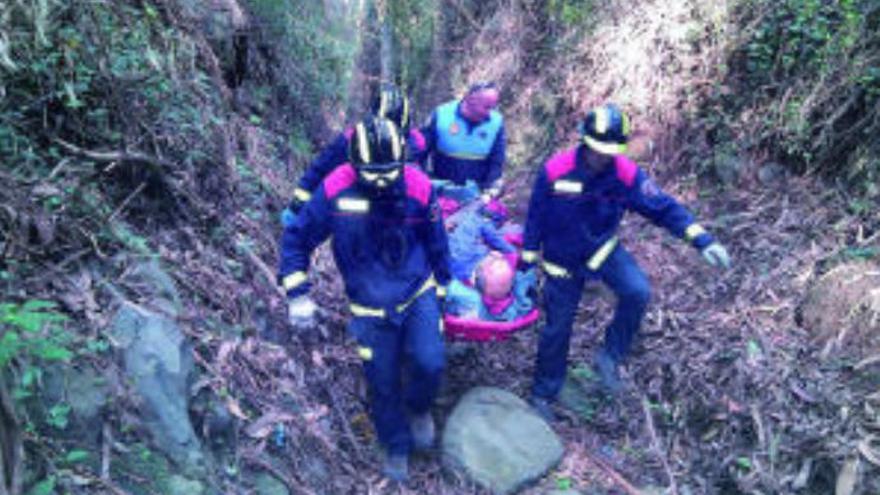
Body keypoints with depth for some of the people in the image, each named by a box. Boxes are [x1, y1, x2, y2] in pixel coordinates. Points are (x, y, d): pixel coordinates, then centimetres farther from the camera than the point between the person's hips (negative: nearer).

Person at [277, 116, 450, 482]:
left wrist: (442, 285, 11)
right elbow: (296, 239, -7)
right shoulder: (335, 190, -20)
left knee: (430, 363, -17)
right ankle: (397, 447, 39)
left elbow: (436, 242, 0)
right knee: (383, 384, 10)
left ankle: (418, 407, 20)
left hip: (418, 294, 0)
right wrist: (297, 295, -12)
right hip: (371, 309, 0)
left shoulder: (418, 188, -16)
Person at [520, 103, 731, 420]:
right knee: (557, 329, 7)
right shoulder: (555, 171, -22)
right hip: (562, 260, -1)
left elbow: (663, 207, -20)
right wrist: (528, 258, -2)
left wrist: (701, 239, -33)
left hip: (603, 249, 2)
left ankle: (609, 357, -3)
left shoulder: (626, 174, -19)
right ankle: (543, 394, 30)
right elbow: (535, 217, -10)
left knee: (638, 292, -26)